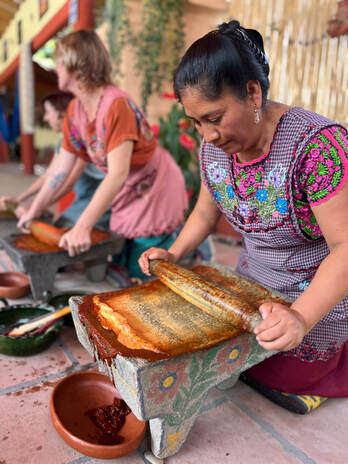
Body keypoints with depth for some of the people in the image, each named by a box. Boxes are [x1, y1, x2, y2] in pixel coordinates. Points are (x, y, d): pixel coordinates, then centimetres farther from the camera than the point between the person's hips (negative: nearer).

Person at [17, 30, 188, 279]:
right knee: (120, 261, 15)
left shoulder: (117, 104, -26)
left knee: (139, 269, -2)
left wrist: (82, 227, -39)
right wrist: (35, 210, 7)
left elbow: (118, 173, -35)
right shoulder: (75, 111, 0)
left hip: (157, 190, -7)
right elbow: (62, 169, 5)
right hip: (129, 193, 8)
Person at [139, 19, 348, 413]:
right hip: (255, 281, 7)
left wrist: (301, 318, -43)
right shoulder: (212, 148, -9)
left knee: (278, 378, 3)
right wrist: (173, 254, -8)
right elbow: (206, 211, 6)